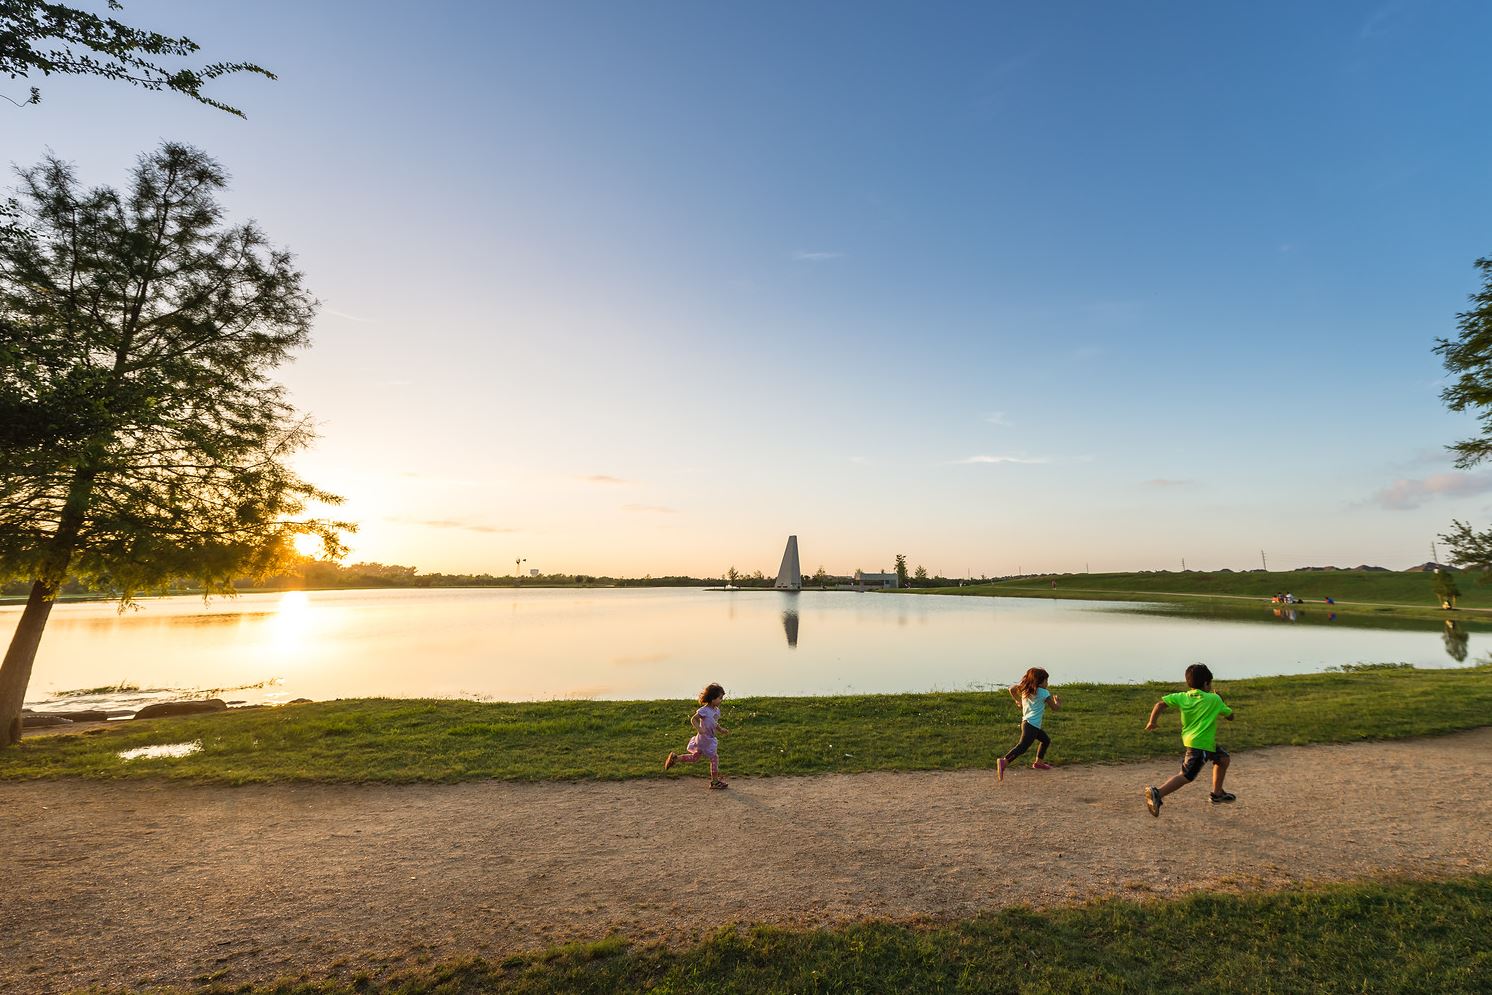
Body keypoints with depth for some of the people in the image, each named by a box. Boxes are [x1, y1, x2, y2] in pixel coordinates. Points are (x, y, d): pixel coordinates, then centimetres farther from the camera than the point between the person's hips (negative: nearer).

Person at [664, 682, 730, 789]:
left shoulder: (717, 710, 8)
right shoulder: (704, 710, -19)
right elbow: (693, 719, -17)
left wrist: (722, 730, 6)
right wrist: (698, 728, -31)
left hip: (710, 739, 9)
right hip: (704, 739, -9)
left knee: (695, 758, 16)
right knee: (714, 757, -2)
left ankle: (675, 758, 24)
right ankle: (715, 781, 10)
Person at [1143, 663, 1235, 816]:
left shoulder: (1182, 697, 6)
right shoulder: (1214, 699, -2)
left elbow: (1161, 703, -6)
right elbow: (1230, 716, 11)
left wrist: (1152, 722, 0)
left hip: (1189, 739, 7)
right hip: (1201, 743, -7)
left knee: (1223, 758, 29)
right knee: (1186, 776, -11)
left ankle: (1217, 794, 38)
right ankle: (1157, 793, -27)